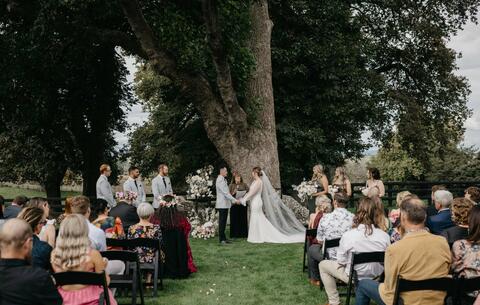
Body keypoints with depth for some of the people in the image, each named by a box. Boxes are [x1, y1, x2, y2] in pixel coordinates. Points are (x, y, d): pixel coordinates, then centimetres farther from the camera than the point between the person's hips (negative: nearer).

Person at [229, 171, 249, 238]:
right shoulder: (231, 185, 6)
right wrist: (233, 193, -14)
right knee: (235, 219, -2)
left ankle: (243, 234, 8)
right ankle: (235, 234, 3)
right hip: (234, 204, -1)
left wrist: (244, 194, -10)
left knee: (243, 219, 1)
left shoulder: (244, 185, 9)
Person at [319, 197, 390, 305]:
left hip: (354, 277, -4)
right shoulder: (385, 236, -20)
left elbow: (341, 261, -15)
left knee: (323, 264, 18)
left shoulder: (348, 235, -27)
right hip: (377, 276, 4)